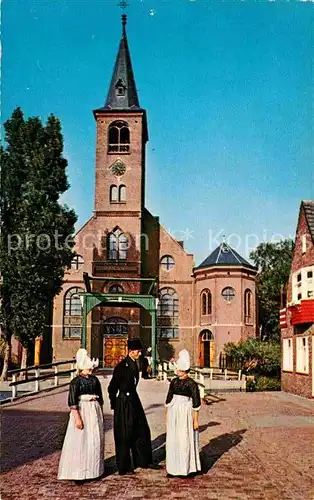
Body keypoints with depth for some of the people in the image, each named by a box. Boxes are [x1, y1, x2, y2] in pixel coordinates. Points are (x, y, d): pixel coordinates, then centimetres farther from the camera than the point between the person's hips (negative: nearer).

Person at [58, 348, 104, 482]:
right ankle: (78, 473, 4)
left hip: (95, 412, 6)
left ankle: (94, 469, 26)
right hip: (82, 411, -6)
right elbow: (72, 402, -15)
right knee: (80, 442, -4)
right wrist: (77, 418, -20)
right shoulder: (76, 381, -10)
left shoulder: (95, 380, 8)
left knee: (95, 441, 11)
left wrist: (101, 414, 18)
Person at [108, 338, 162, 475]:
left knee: (142, 431, 16)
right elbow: (112, 387, -14)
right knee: (124, 435, 3)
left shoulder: (134, 364, 7)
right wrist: (114, 404, -4)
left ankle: (144, 460, 30)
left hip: (133, 399, 9)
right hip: (124, 403, -9)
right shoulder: (122, 366, -19)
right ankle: (123, 468, 15)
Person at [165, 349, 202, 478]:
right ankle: (174, 467, 23)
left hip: (186, 413, -6)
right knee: (173, 439, 10)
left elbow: (196, 403, -9)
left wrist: (195, 420, -9)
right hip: (173, 413, 6)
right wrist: (167, 414, 13)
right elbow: (169, 399, 13)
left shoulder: (192, 384, -11)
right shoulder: (174, 382, 5)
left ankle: (185, 468, 14)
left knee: (185, 440, 1)